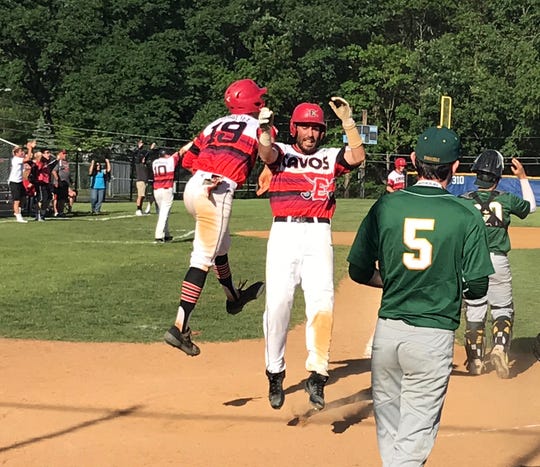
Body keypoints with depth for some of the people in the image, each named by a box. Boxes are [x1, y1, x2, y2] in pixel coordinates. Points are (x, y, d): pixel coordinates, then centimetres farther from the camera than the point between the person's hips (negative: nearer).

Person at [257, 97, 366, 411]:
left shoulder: (331, 158, 14)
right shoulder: (281, 153, 9)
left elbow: (358, 156, -5)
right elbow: (266, 153, -14)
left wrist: (348, 120, -12)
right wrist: (265, 130, -33)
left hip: (319, 236, 1)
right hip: (284, 233, -1)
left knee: (322, 302, -11)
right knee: (278, 303, -3)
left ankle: (318, 375, -6)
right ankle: (275, 373, 12)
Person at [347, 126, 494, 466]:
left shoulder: (386, 206, -1)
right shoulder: (467, 215, -8)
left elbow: (359, 272, 4)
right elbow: (477, 288, -7)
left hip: (387, 331, 3)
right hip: (433, 336, -3)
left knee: (388, 429, 19)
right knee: (415, 436, 4)